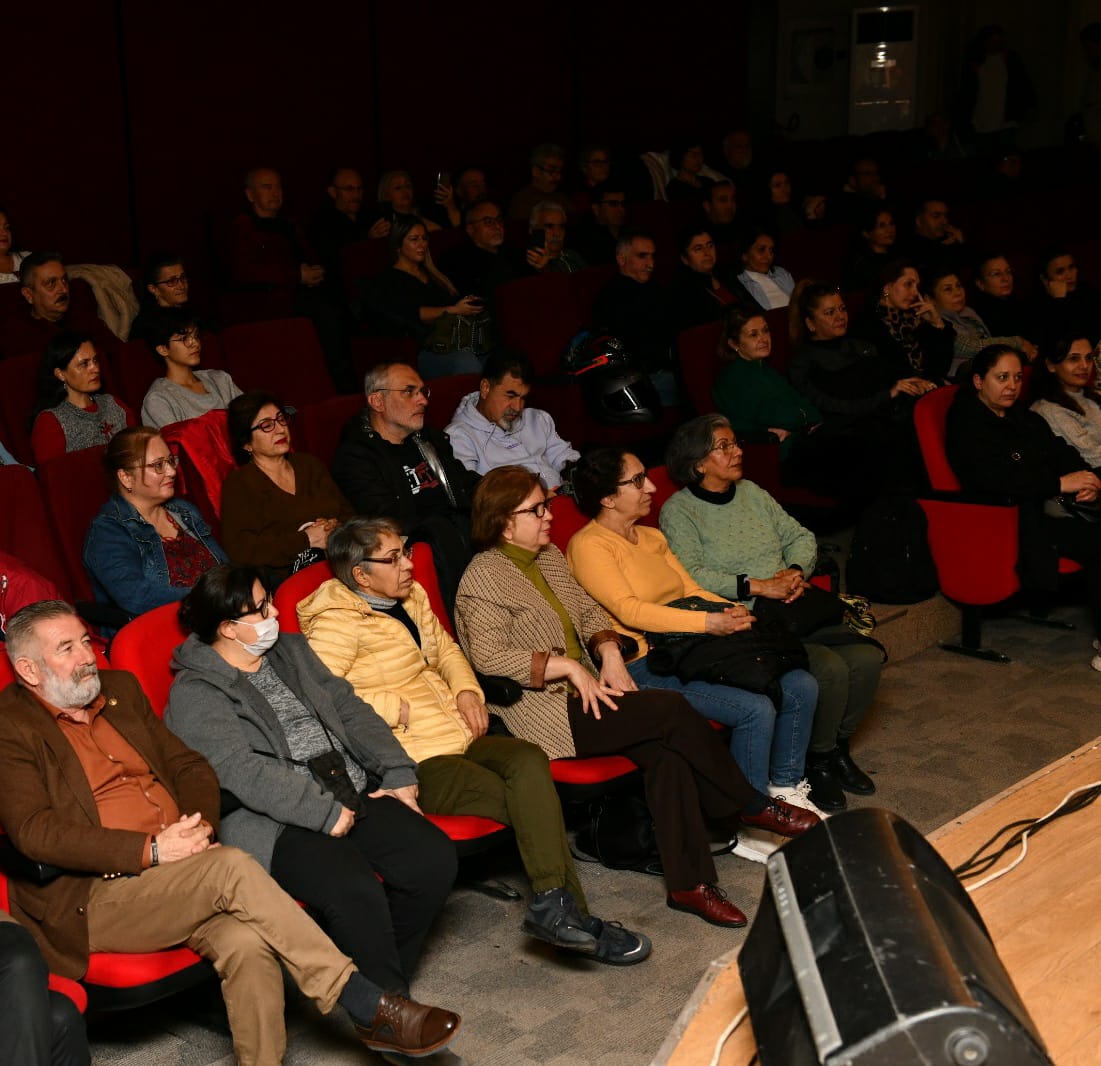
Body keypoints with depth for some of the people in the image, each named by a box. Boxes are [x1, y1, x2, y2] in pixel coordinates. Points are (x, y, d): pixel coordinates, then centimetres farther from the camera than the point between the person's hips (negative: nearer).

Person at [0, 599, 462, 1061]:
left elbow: (190, 766, 20)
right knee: (231, 866, -30)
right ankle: (368, 1008, -26)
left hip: (180, 872, 6)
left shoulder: (120, 689, 19)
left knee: (247, 943, -27)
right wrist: (151, 851, -18)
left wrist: (199, 824, -3)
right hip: (95, 898, -6)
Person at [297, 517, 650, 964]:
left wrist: (467, 689, 11)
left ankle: (556, 906, -21)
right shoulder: (337, 624, -10)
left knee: (529, 760, -23)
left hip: (457, 738, 7)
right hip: (413, 760, -7)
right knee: (533, 806, -22)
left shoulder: (410, 597, 16)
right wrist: (395, 709, -17)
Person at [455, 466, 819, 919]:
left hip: (585, 690, 8)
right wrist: (569, 666, -20)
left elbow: (589, 611, 20)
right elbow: (488, 656, -19)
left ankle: (688, 883, -18)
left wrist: (609, 654, -1)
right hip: (543, 711, -8)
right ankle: (753, 805, -2)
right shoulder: (484, 578, -9)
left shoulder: (549, 555, 17)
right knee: (672, 709, -21)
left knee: (665, 750, -19)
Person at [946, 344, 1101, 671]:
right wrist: (1060, 484, -22)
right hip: (1010, 521, -8)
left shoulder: (1026, 420, 23)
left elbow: (1062, 454, 15)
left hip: (1045, 508, 8)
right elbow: (992, 478, -20)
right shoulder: (966, 425, -4)